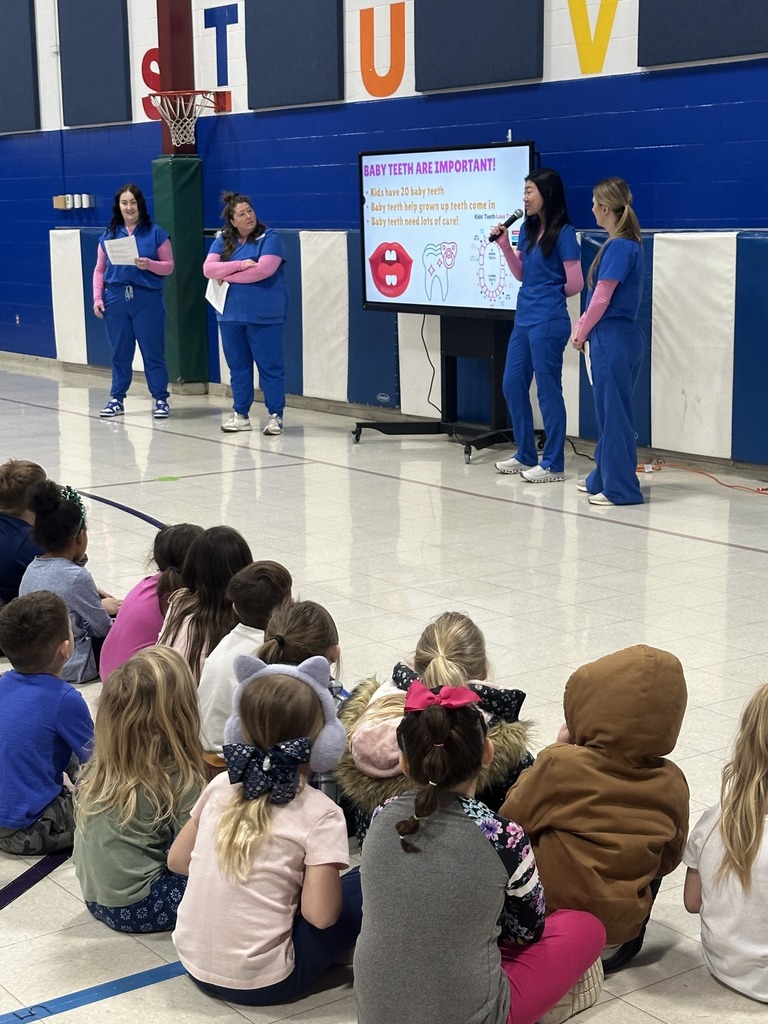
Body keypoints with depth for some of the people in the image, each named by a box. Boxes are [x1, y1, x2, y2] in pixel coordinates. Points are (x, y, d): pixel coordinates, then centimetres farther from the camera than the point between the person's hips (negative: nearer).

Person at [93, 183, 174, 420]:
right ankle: (117, 399, 18)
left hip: (147, 300, -3)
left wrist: (149, 264, -17)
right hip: (115, 299, 3)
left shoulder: (156, 233, 1)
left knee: (153, 352, 1)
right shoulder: (109, 236, 9)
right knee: (120, 352, 9)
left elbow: (169, 266, 1)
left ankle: (161, 399, 9)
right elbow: (100, 269, 11)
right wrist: (97, 297, 2)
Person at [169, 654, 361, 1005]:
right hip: (259, 984, -5)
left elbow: (178, 860, 10)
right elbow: (321, 916, -16)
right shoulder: (320, 814, -13)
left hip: (194, 965, 6)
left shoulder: (222, 786, 1)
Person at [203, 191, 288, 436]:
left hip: (263, 315, -5)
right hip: (230, 314, 5)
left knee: (270, 366, -1)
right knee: (237, 365, 11)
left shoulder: (269, 238, -3)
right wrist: (240, 265, -16)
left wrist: (227, 276, -8)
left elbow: (264, 269, -18)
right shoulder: (222, 241, 10)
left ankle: (275, 416, 6)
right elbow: (208, 269, -3)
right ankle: (240, 415, 20)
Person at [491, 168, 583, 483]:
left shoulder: (563, 233, -12)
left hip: (548, 322, -8)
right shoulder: (528, 230, 10)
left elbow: (575, 283, -11)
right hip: (524, 319, 8)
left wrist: (550, 297, 7)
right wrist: (504, 245, 3)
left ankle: (553, 464, 9)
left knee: (548, 390, -1)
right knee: (512, 385, 13)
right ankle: (526, 455, 26)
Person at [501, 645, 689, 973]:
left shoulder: (560, 765, -22)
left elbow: (513, 817, -6)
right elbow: (668, 860, 5)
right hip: (621, 925, 4)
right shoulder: (671, 785, -8)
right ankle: (619, 946, 23)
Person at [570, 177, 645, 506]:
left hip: (613, 339, -10)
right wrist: (581, 325, 8)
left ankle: (621, 488, 3)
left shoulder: (619, 246, -16)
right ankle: (603, 478, 27)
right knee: (607, 410, 17)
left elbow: (602, 297, -14)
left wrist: (582, 333, -2)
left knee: (613, 411, -3)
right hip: (616, 338, 10)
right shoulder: (627, 244, 12)